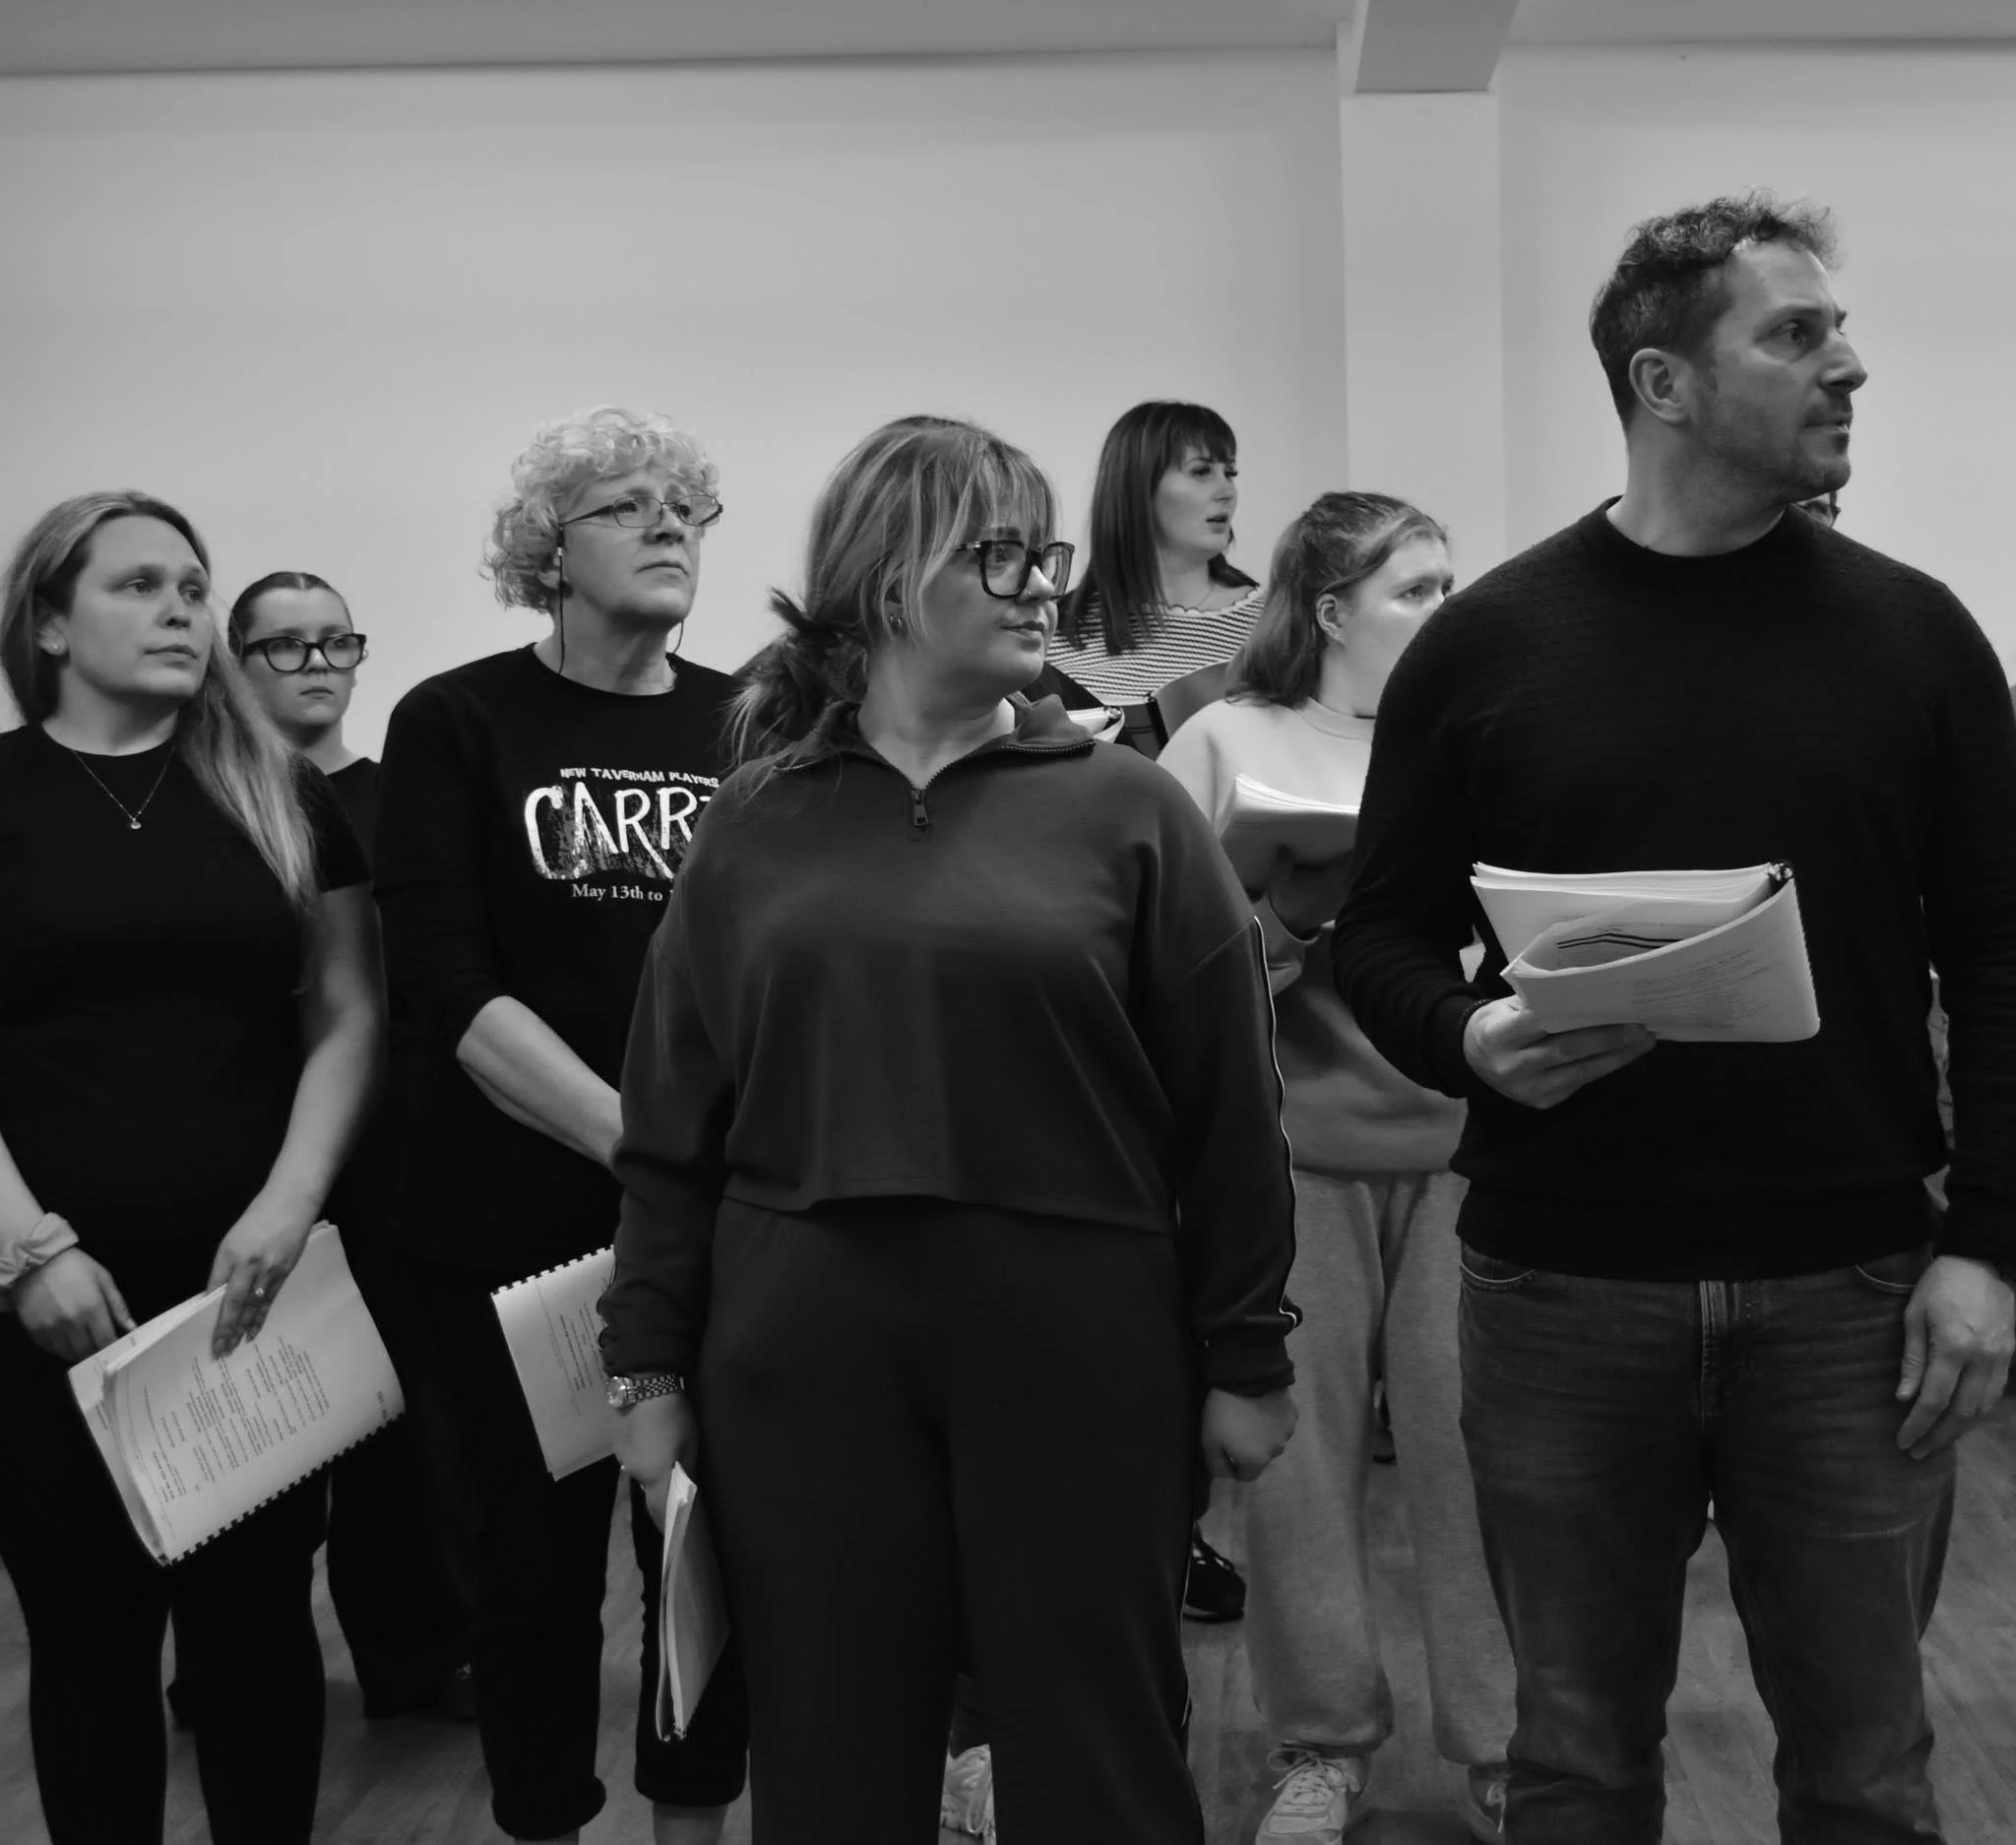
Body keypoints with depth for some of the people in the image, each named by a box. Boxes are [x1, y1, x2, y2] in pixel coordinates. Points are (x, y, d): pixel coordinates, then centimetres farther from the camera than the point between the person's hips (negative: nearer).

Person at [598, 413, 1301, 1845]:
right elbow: (674, 1119, 7)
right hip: (799, 1355, 2)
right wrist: (654, 1364, 5)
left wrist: (1246, 1357, 0)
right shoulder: (760, 823, 6)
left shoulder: (1122, 808, 0)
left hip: (1073, 1351, -1)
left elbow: (1227, 1105, 0)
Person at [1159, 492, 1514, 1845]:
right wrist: (1291, 916, -17)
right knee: (1302, 1452, 6)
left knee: (1475, 1444, 3)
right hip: (1293, 1140, -1)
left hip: (1461, 1138, 1)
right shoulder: (1228, 741, 3)